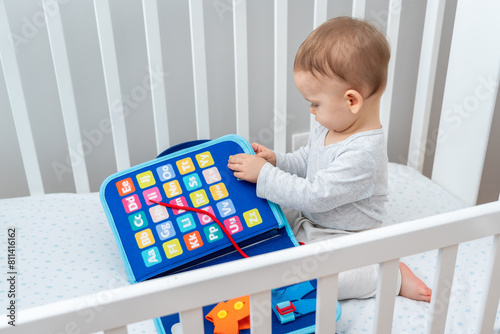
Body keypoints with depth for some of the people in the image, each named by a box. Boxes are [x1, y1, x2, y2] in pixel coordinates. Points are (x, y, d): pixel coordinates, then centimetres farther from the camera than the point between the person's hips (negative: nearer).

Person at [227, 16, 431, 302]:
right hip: (308, 218, 8)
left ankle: (389, 276, -8)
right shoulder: (332, 125, -4)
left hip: (340, 237, -8)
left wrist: (264, 174, -27)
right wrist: (276, 161, -6)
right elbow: (306, 161, 13)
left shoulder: (363, 153, -34)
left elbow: (314, 197, -32)